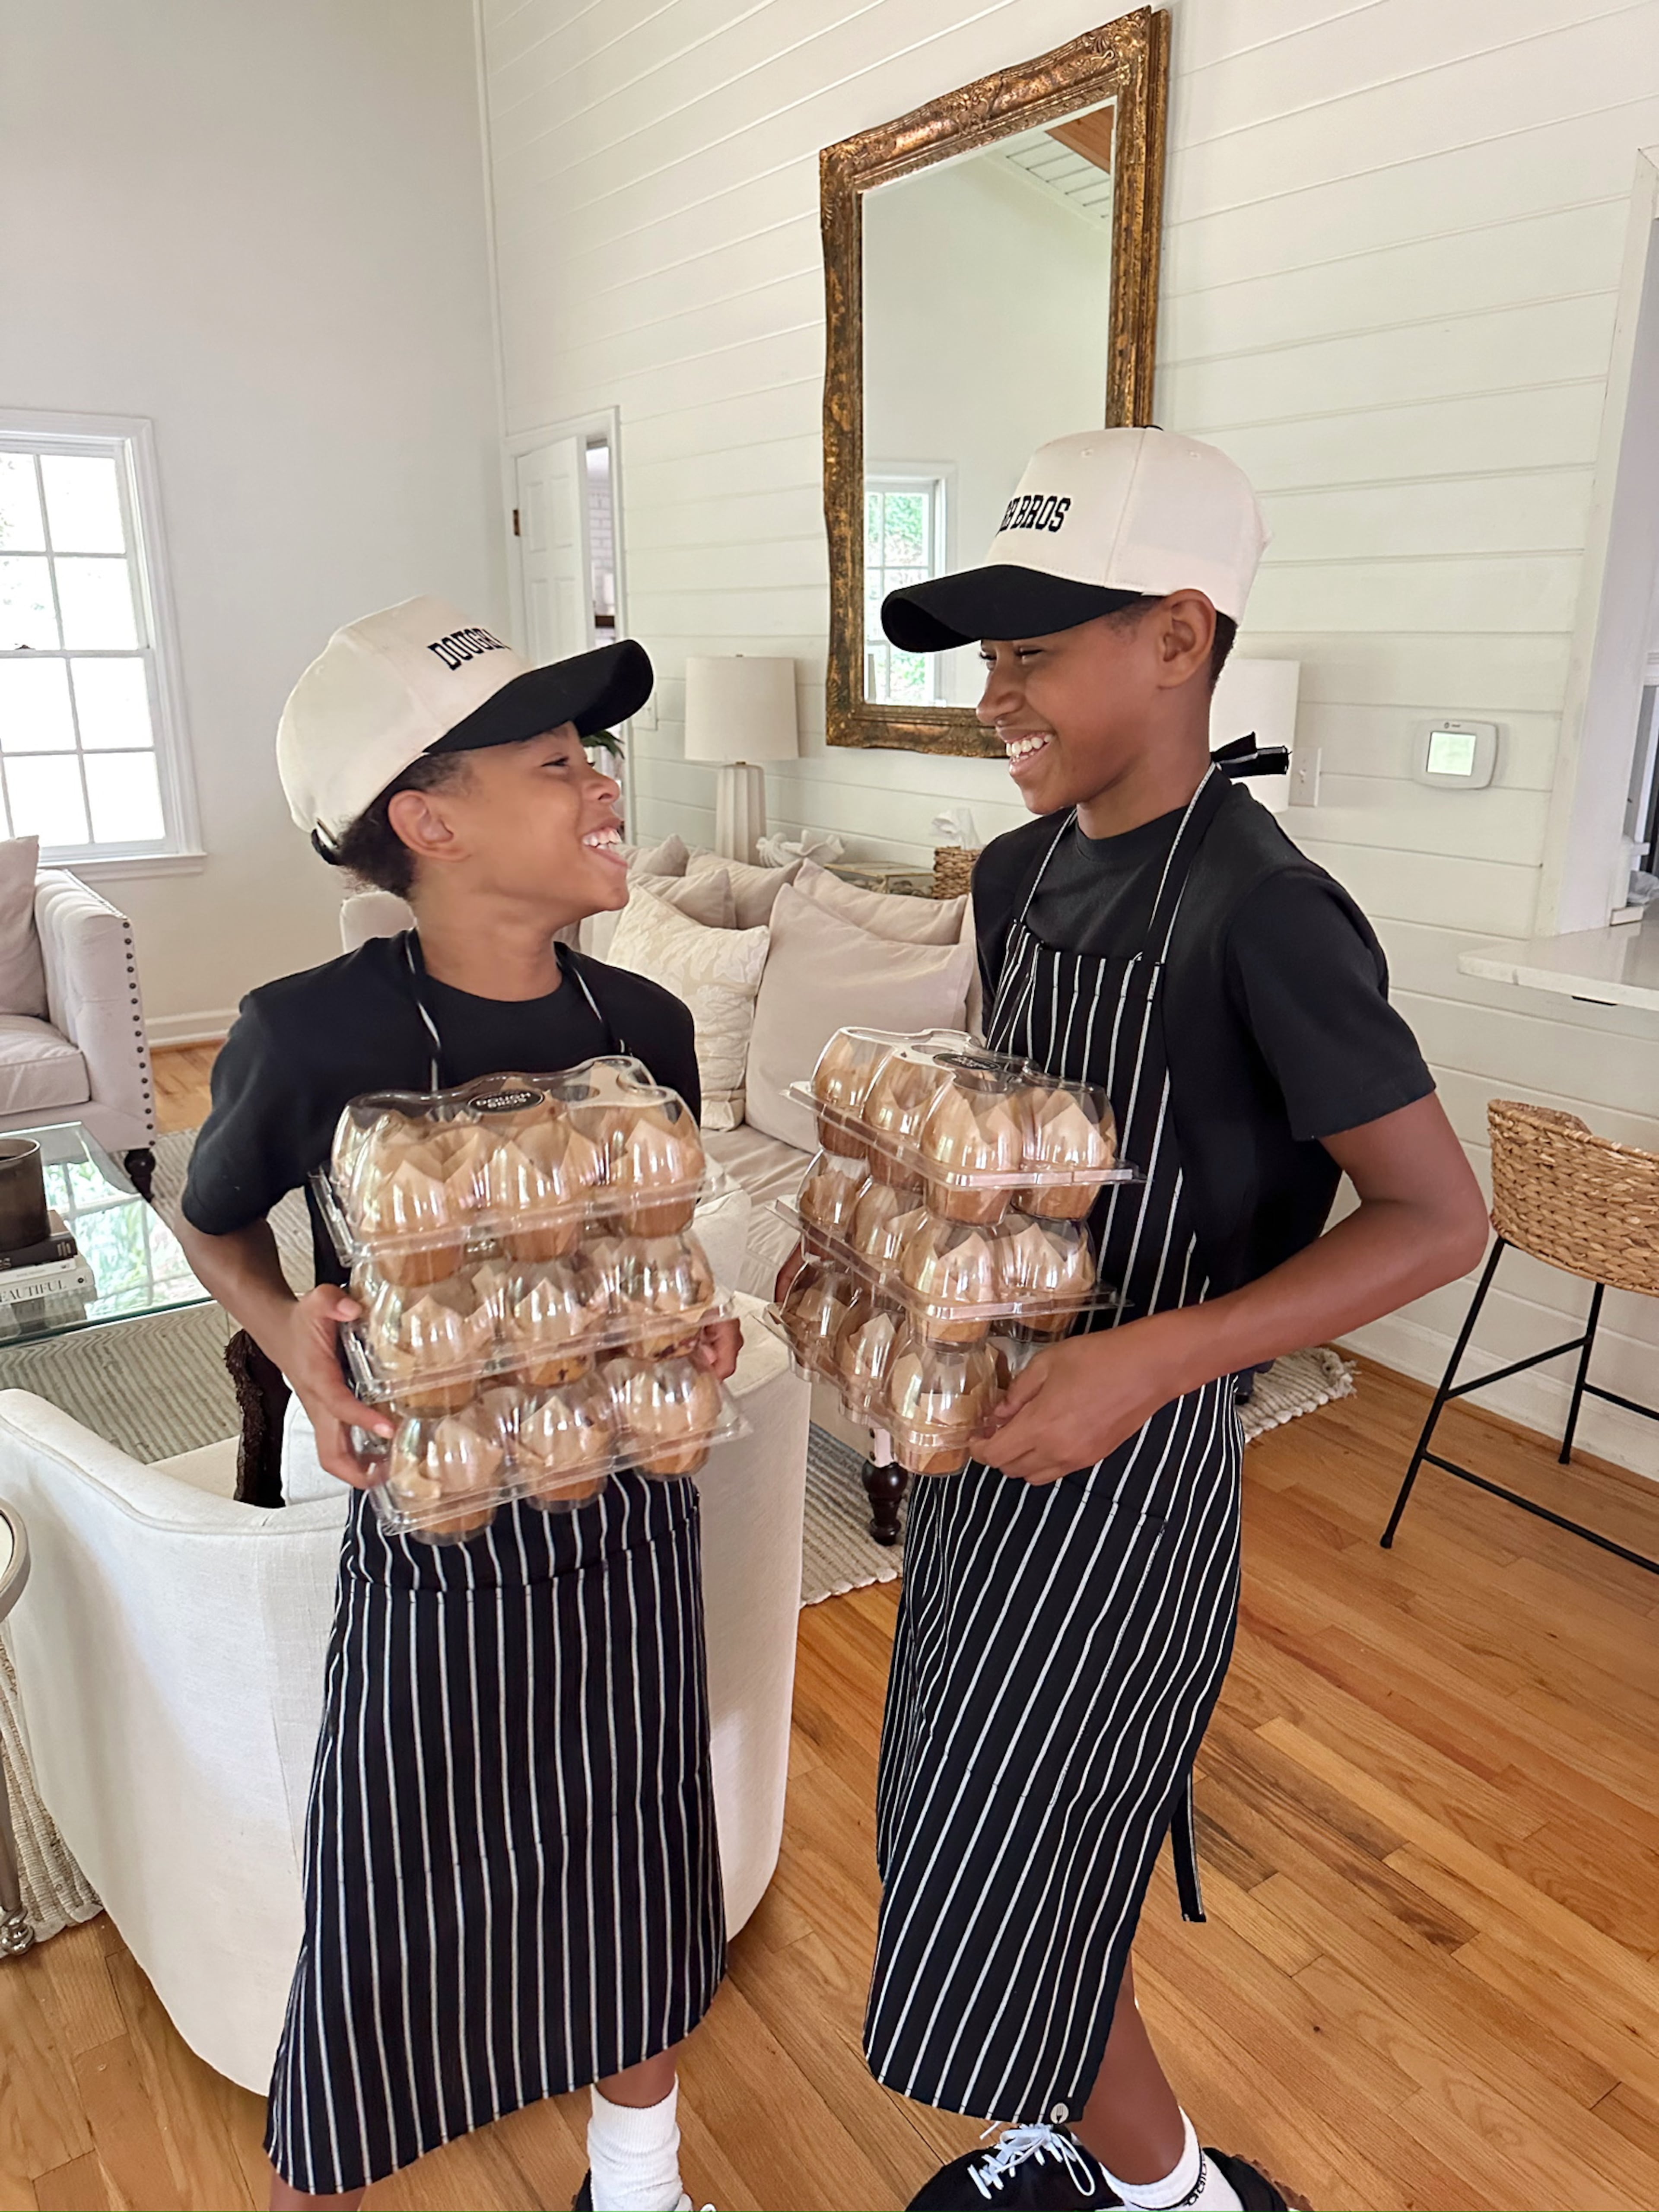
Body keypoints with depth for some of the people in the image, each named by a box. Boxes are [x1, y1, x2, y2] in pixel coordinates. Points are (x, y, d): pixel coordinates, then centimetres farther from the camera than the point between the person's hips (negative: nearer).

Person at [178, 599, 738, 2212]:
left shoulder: (645, 1025, -6)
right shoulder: (310, 1037, -19)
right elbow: (211, 1223, 1)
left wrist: (693, 1329, -9)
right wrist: (291, 1332, -17)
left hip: (631, 1527, 4)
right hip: (436, 1549, -4)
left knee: (638, 1879, 22)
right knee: (393, 1920, 13)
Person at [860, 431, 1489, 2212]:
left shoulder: (1259, 911, -21)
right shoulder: (1020, 874, 2)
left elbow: (1438, 1217, -19)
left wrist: (1146, 1360, -27)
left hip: (1124, 1465, -7)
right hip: (989, 1426, 8)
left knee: (1007, 1882, 8)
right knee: (985, 1830, 23)